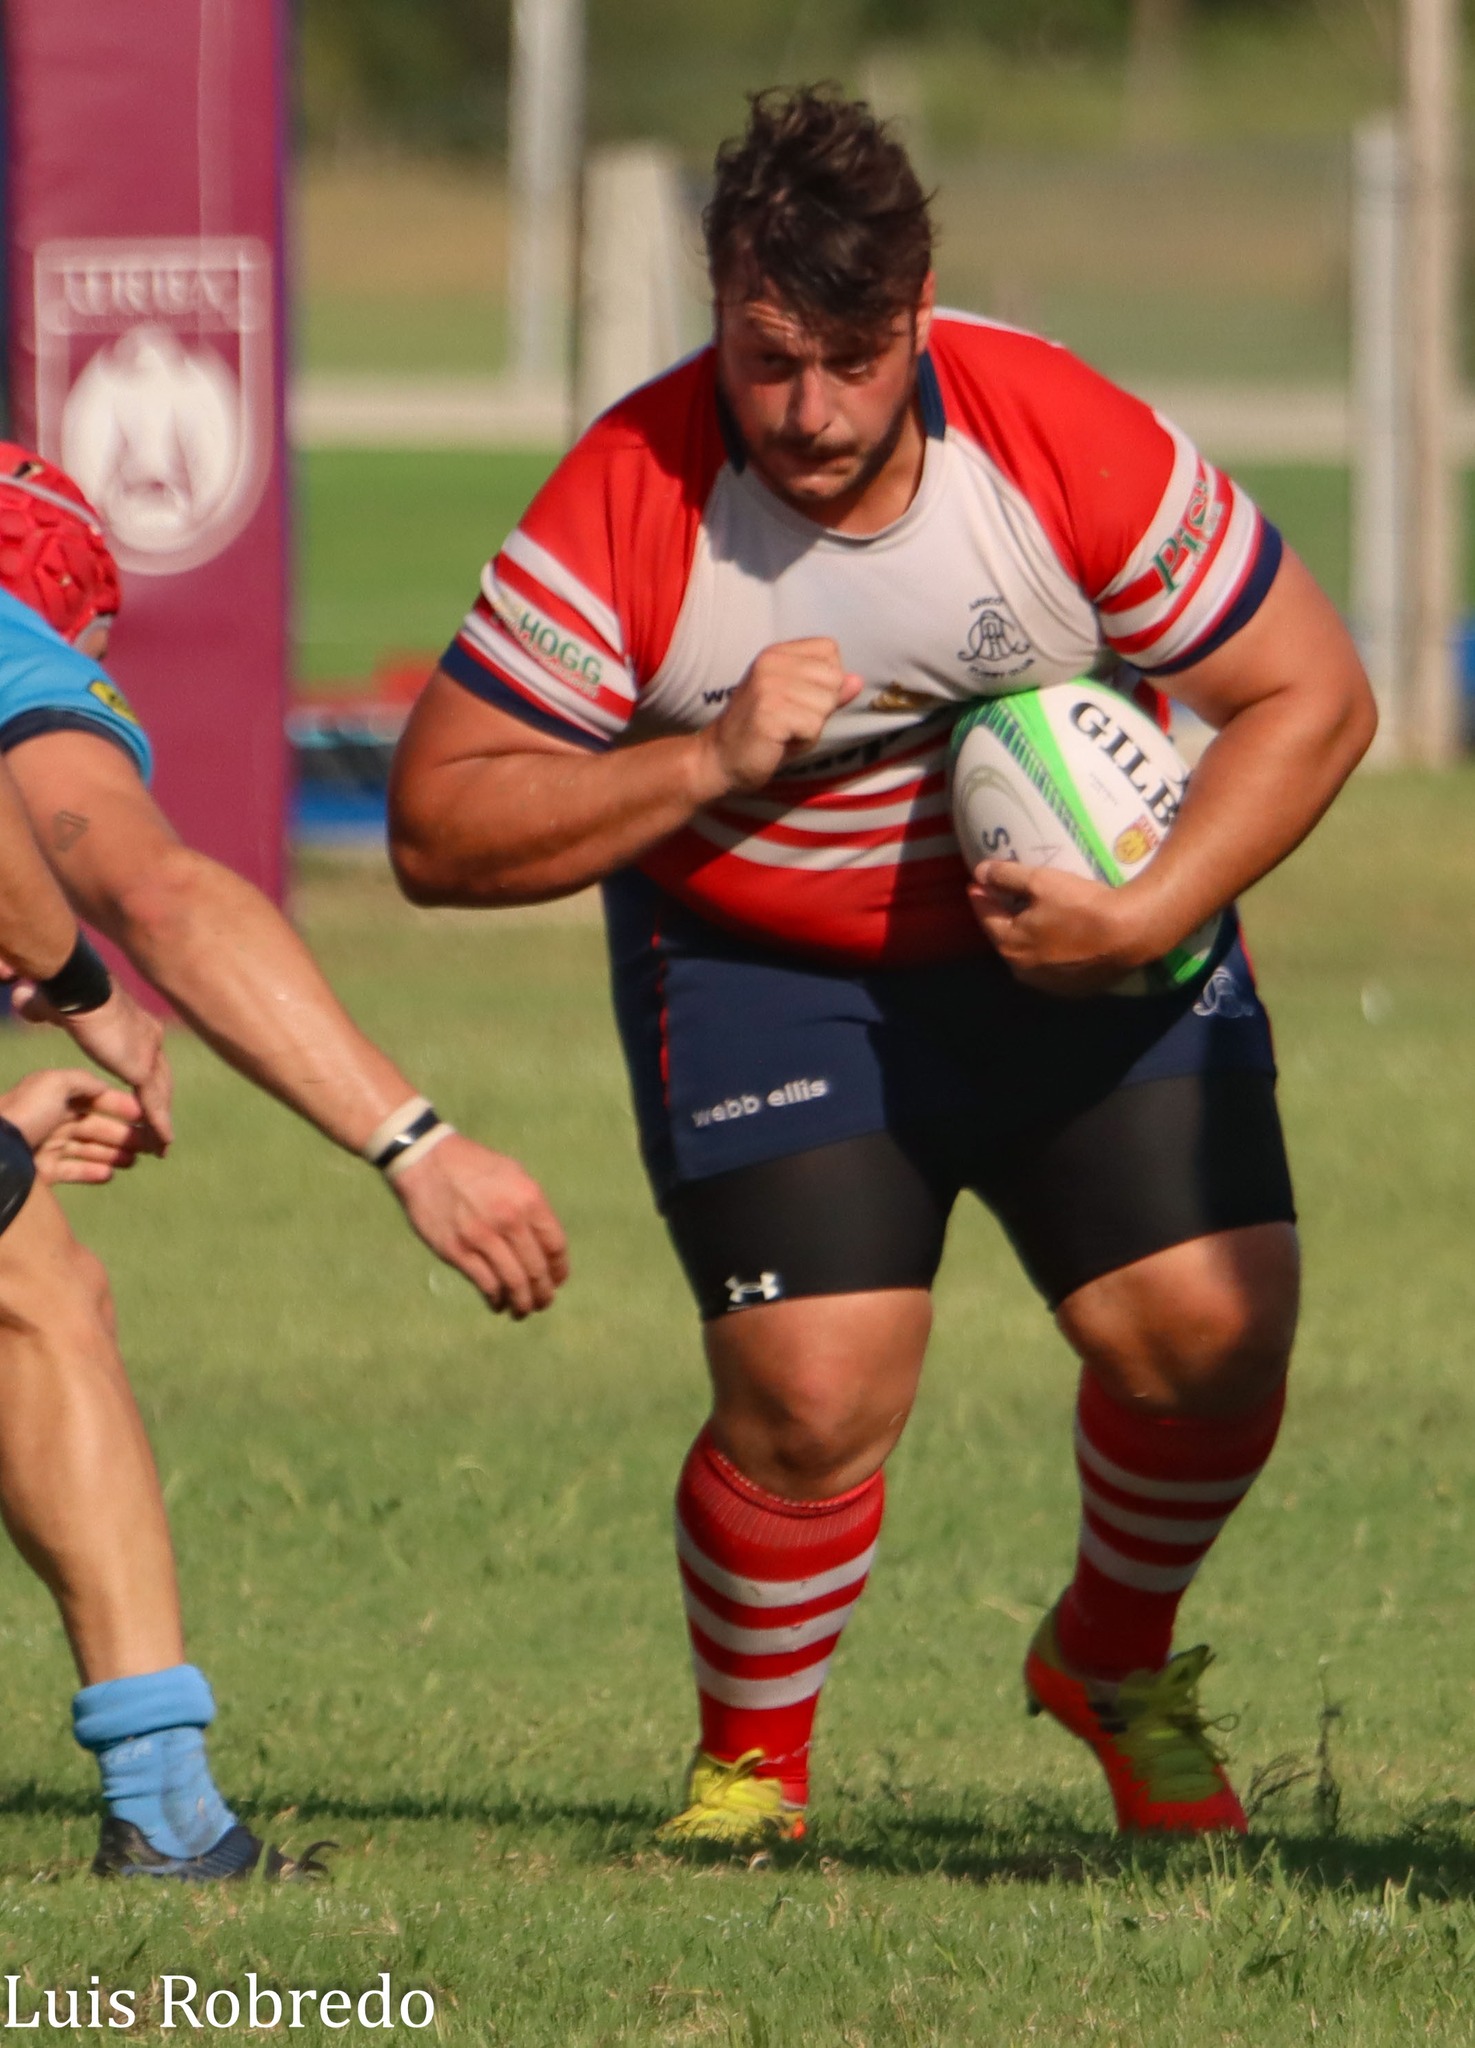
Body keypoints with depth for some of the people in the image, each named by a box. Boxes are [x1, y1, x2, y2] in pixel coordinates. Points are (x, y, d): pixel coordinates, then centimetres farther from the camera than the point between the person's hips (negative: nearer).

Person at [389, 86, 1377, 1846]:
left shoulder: (1073, 445, -20)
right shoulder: (627, 510, -22)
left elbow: (1310, 696, -10)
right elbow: (438, 828, -18)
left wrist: (1148, 913, -23)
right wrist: (707, 765, -30)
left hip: (1075, 947, 2)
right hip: (761, 959, -2)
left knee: (1208, 1323, -11)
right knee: (813, 1393, -18)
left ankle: (1112, 1662, 21)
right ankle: (749, 1762, 11)